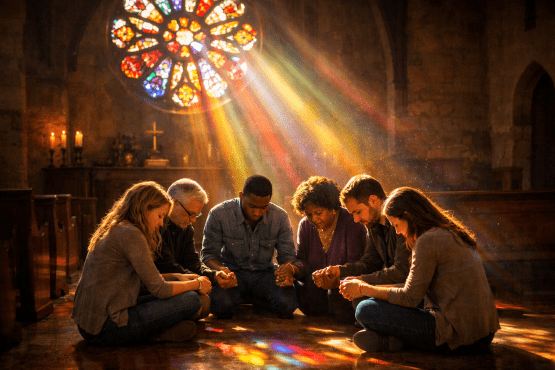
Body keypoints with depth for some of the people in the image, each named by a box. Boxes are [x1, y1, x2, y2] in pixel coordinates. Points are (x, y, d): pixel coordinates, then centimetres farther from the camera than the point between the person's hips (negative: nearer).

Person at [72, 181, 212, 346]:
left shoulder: (114, 230, 15)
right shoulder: (130, 233, -14)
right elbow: (159, 289, -14)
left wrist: (178, 277, 14)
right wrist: (197, 284, 1)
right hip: (106, 329, -10)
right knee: (190, 300, -11)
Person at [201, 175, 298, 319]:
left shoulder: (280, 217, -7)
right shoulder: (218, 215, -13)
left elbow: (287, 254, 0)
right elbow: (209, 253, -6)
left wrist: (287, 268, -26)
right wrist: (220, 269, -30)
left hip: (264, 273, 2)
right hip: (232, 271, -2)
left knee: (287, 304, -28)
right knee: (222, 306, -35)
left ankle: (254, 300, 6)